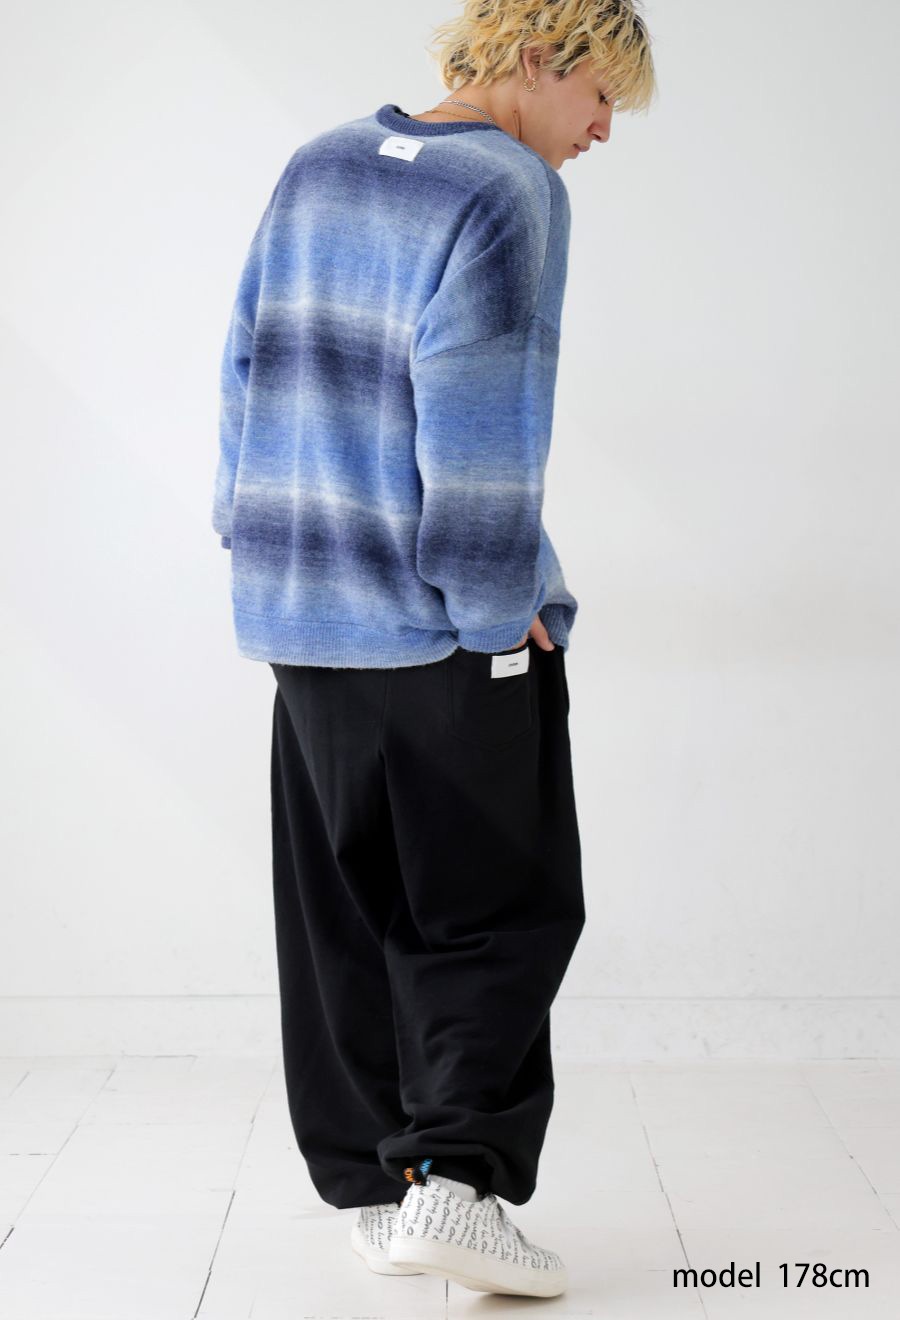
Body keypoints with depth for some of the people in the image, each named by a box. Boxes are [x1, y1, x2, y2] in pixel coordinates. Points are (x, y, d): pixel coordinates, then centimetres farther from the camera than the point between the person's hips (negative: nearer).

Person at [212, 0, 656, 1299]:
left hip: (302, 612, 7)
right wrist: (500, 607, -11)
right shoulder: (511, 190, -11)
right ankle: (455, 1177, -7)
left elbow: (247, 363, 12)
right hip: (443, 629, -7)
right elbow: (481, 414, -18)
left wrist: (264, 542, 16)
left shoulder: (316, 168, 11)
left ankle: (370, 1183, 20)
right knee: (502, 910, 4)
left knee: (342, 915, 12)